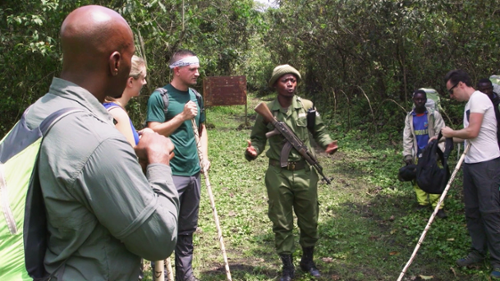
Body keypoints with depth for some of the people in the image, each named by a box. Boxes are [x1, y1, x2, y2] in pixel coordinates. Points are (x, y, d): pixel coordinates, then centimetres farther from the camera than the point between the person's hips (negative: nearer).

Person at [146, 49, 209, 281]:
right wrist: (183, 116, -17)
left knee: (188, 228, 15)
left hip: (193, 172, 7)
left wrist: (204, 156, 7)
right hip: (170, 173, -6)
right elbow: (154, 132, -12)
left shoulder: (195, 97, 11)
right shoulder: (159, 97, -7)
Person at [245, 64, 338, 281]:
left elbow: (319, 131, 9)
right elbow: (258, 138, 5)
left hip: (305, 173, 1)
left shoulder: (307, 106, 0)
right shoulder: (266, 111, -3)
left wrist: (327, 144, -10)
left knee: (309, 220, 13)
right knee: (281, 222, 9)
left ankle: (308, 261, 37)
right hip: (278, 174, -1)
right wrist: (253, 151, -15)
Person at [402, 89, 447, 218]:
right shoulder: (409, 117, 9)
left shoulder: (434, 115, -1)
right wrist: (407, 154, 1)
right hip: (417, 155, 3)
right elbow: (407, 137, 8)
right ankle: (422, 202, 14)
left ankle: (438, 206, -5)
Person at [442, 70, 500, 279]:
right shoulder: (470, 103, 17)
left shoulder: (478, 98, -12)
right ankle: (478, 252, 24)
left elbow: (472, 132, -20)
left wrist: (451, 132, -4)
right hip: (471, 162, 10)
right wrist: (445, 139, 16)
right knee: (472, 210, 13)